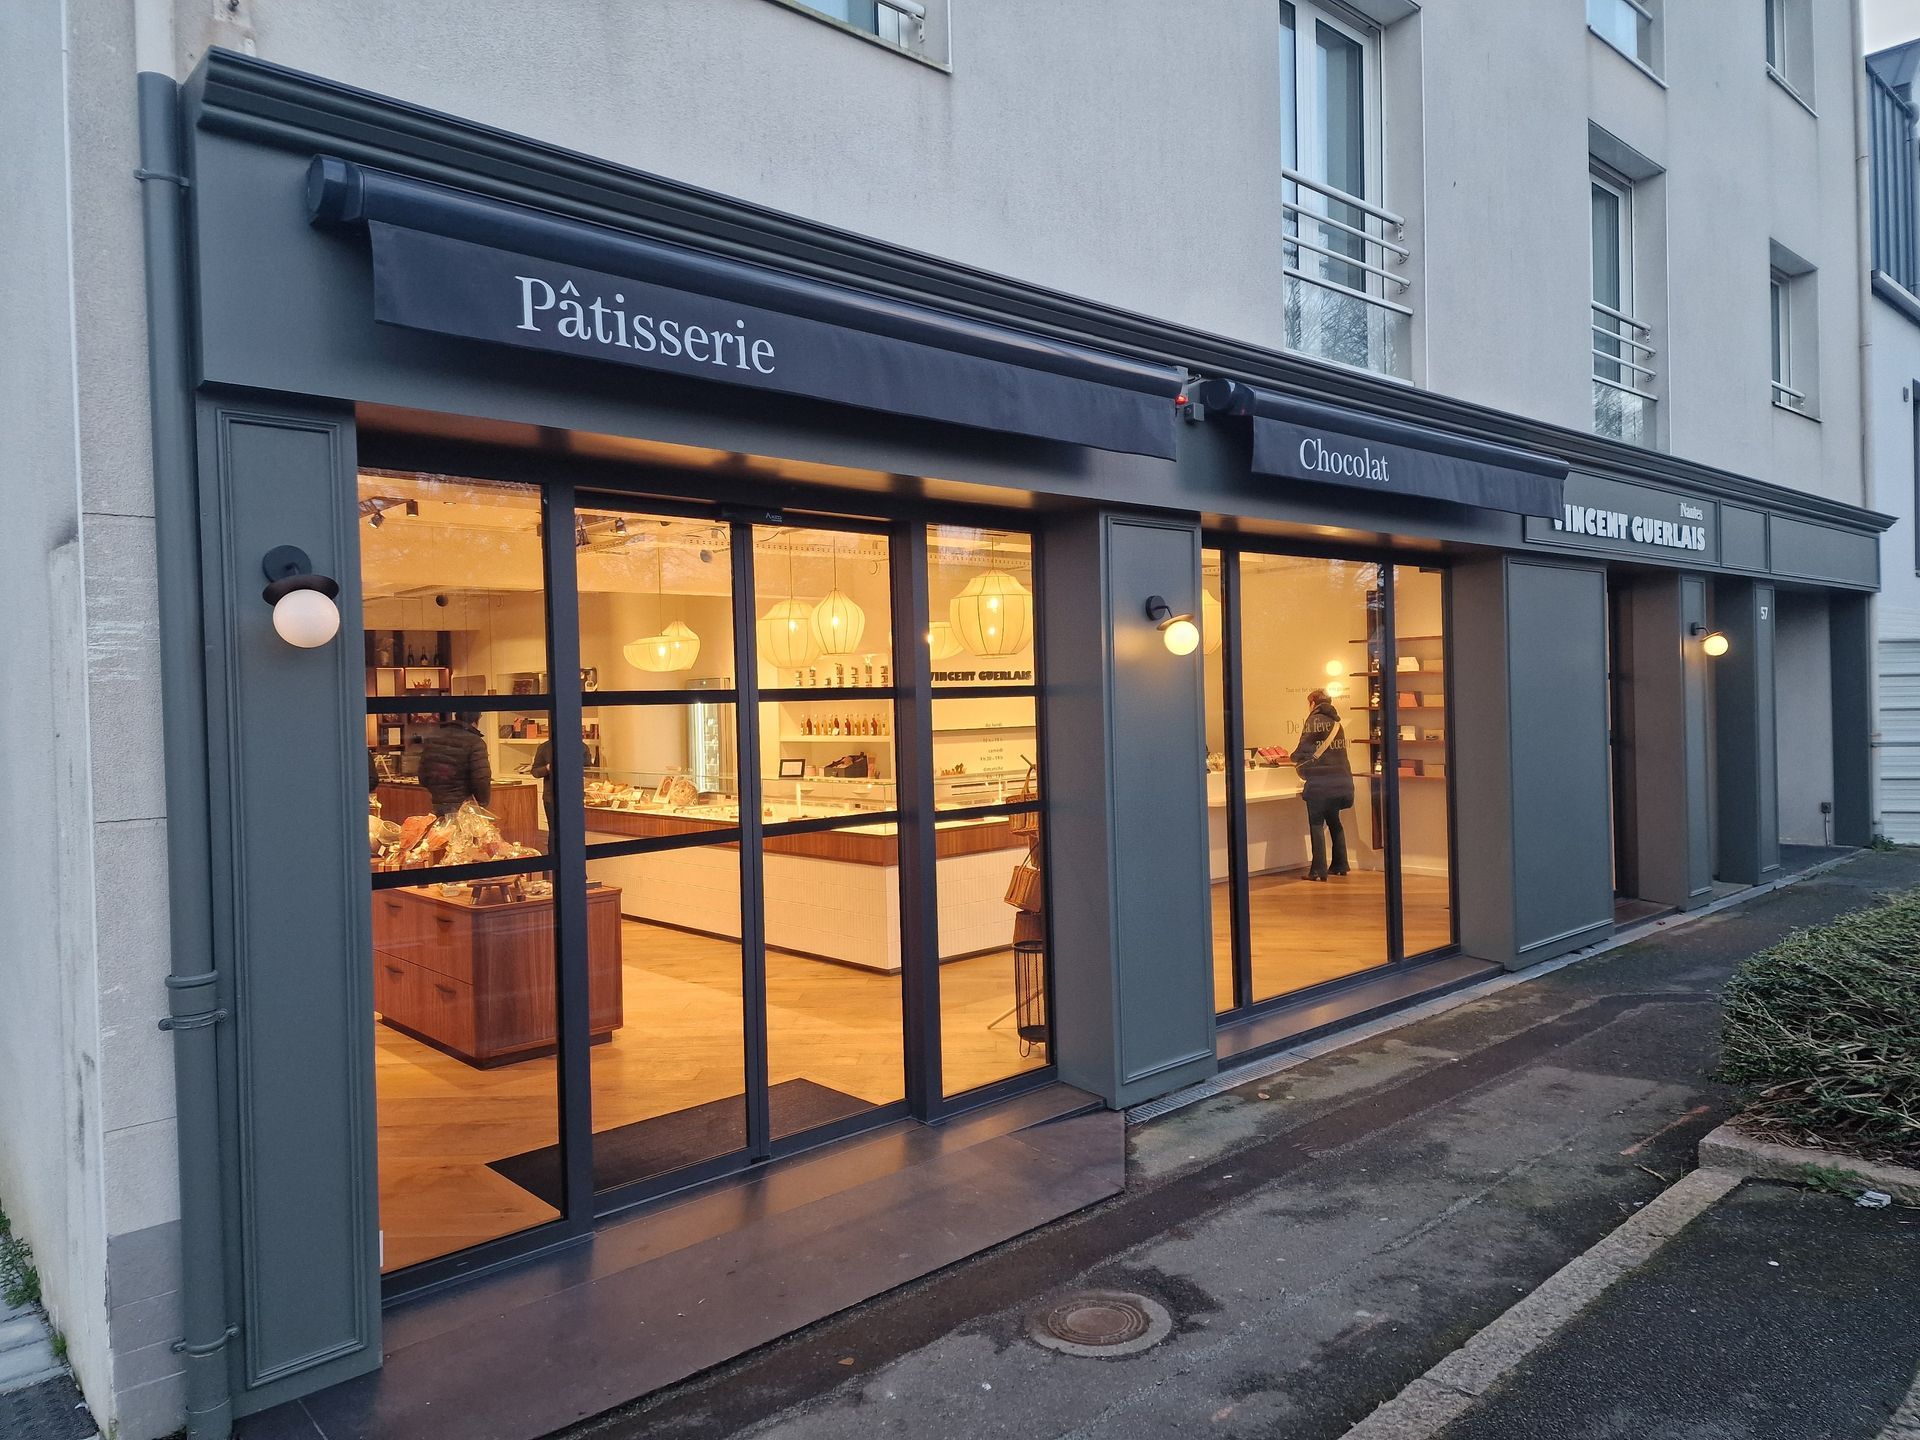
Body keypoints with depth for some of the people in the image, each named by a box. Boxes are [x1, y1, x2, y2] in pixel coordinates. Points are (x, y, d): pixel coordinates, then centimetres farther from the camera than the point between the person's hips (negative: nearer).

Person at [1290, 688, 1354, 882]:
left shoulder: (1314, 720, -4)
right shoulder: (1336, 721, 16)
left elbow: (1304, 751, -7)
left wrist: (1295, 758, 16)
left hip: (1320, 781, -7)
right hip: (1341, 778, 7)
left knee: (1316, 824, -2)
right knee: (1334, 821, 19)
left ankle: (1319, 869, -6)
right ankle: (1340, 865, 22)